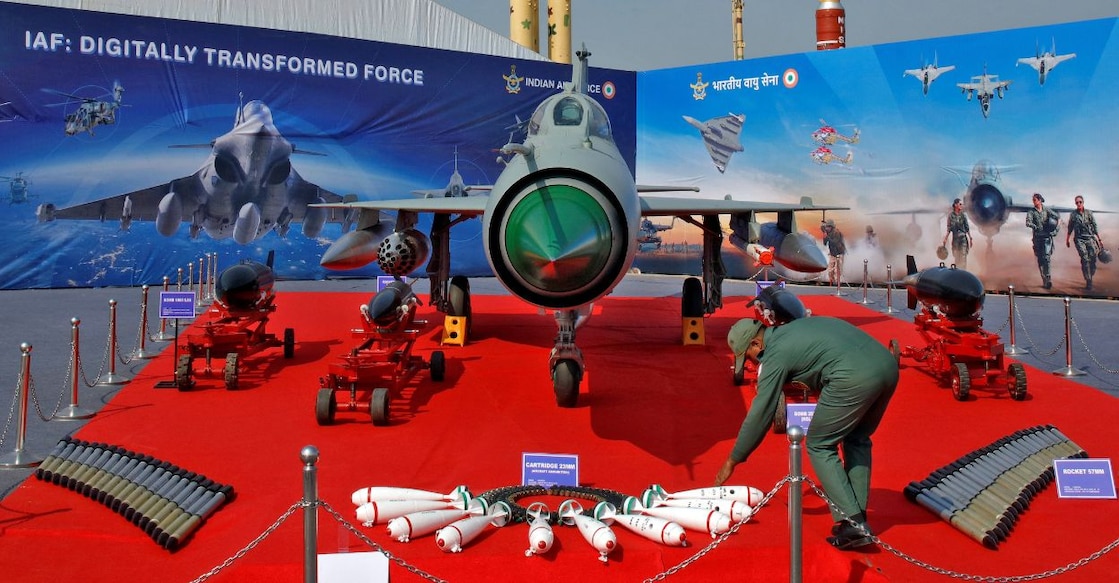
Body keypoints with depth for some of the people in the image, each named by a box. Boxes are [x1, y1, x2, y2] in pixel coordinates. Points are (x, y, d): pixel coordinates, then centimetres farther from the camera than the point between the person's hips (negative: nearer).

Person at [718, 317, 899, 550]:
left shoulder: (776, 354, 5)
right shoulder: (794, 328, 27)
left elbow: (760, 414, 7)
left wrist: (732, 461, 14)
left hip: (854, 378, -9)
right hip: (888, 364, 9)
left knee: (819, 446, 8)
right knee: (857, 440, 24)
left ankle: (851, 523, 0)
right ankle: (858, 517, 23)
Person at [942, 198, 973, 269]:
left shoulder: (963, 215, -1)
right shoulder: (951, 215, -1)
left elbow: (967, 228, 2)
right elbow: (949, 229, 3)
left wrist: (970, 239, 1)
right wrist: (945, 240, 1)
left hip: (963, 239, -1)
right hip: (955, 239, 1)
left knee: (963, 258, -1)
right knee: (956, 258, 6)